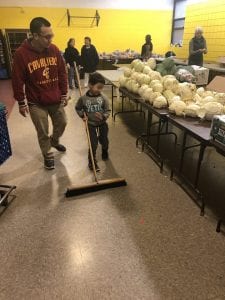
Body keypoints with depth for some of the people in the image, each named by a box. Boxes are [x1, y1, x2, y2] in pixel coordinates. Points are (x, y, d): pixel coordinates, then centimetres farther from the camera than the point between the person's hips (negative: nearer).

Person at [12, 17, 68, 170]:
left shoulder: (54, 49, -5)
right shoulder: (21, 53, -17)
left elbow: (62, 73, 4)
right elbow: (18, 81, -10)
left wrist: (64, 94, 5)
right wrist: (22, 103, -6)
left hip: (56, 99, 4)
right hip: (36, 103, -4)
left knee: (62, 123, 18)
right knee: (43, 132, 6)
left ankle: (54, 141, 48)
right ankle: (48, 154, 30)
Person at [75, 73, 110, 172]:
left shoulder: (103, 98, -12)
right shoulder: (83, 98, -13)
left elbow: (108, 111, -8)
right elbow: (77, 108, 4)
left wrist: (103, 116, -27)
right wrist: (82, 115, -10)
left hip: (102, 123, 2)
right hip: (90, 123, -1)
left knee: (104, 140, 12)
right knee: (93, 142, -5)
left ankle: (105, 150, 48)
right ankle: (92, 160, 13)